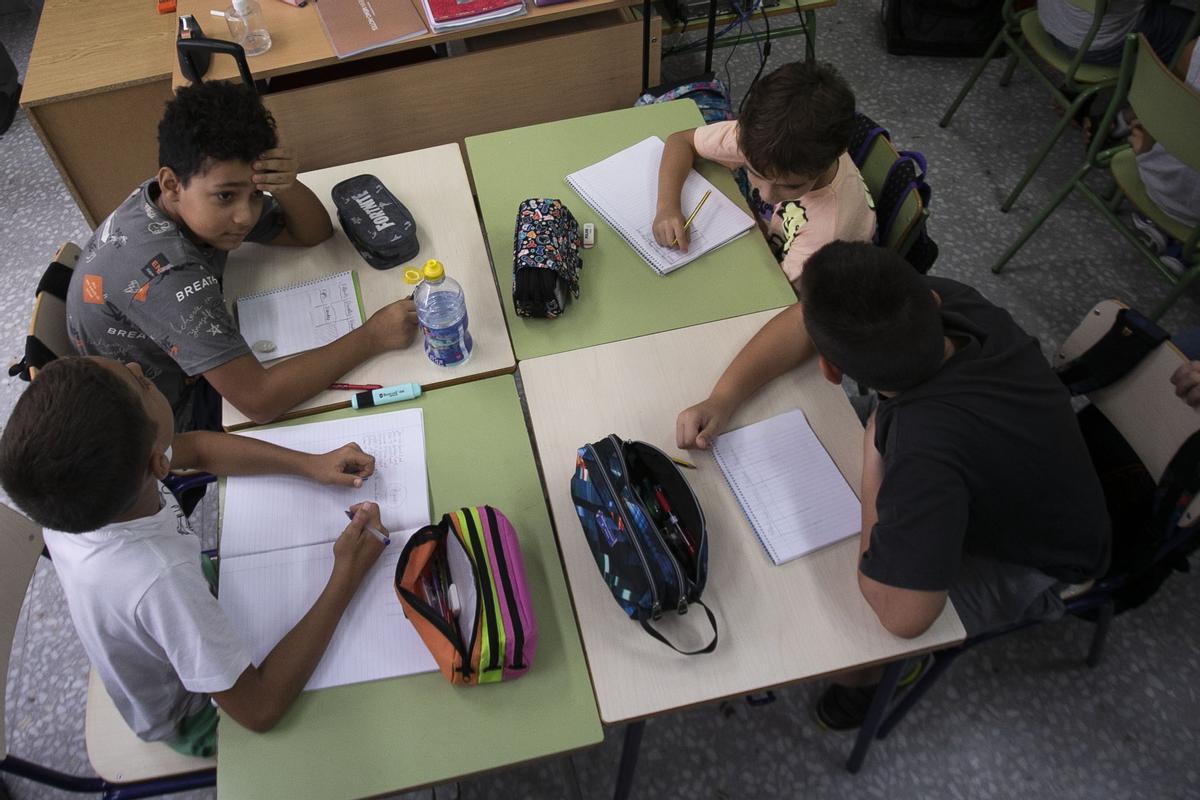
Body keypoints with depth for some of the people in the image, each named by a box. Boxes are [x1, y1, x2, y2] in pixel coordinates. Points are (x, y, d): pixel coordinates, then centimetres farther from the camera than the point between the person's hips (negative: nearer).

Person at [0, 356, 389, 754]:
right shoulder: (160, 580, -47)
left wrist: (311, 464, -19)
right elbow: (260, 708, -36)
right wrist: (346, 576, -35)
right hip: (194, 718, -5)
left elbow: (198, 446, -8)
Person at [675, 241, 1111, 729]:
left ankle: (860, 683, 24)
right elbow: (803, 322, -12)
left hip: (1026, 567, -7)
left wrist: (873, 467, -33)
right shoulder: (947, 301, -27)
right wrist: (722, 399, -21)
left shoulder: (927, 445, -49)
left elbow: (901, 615, -40)